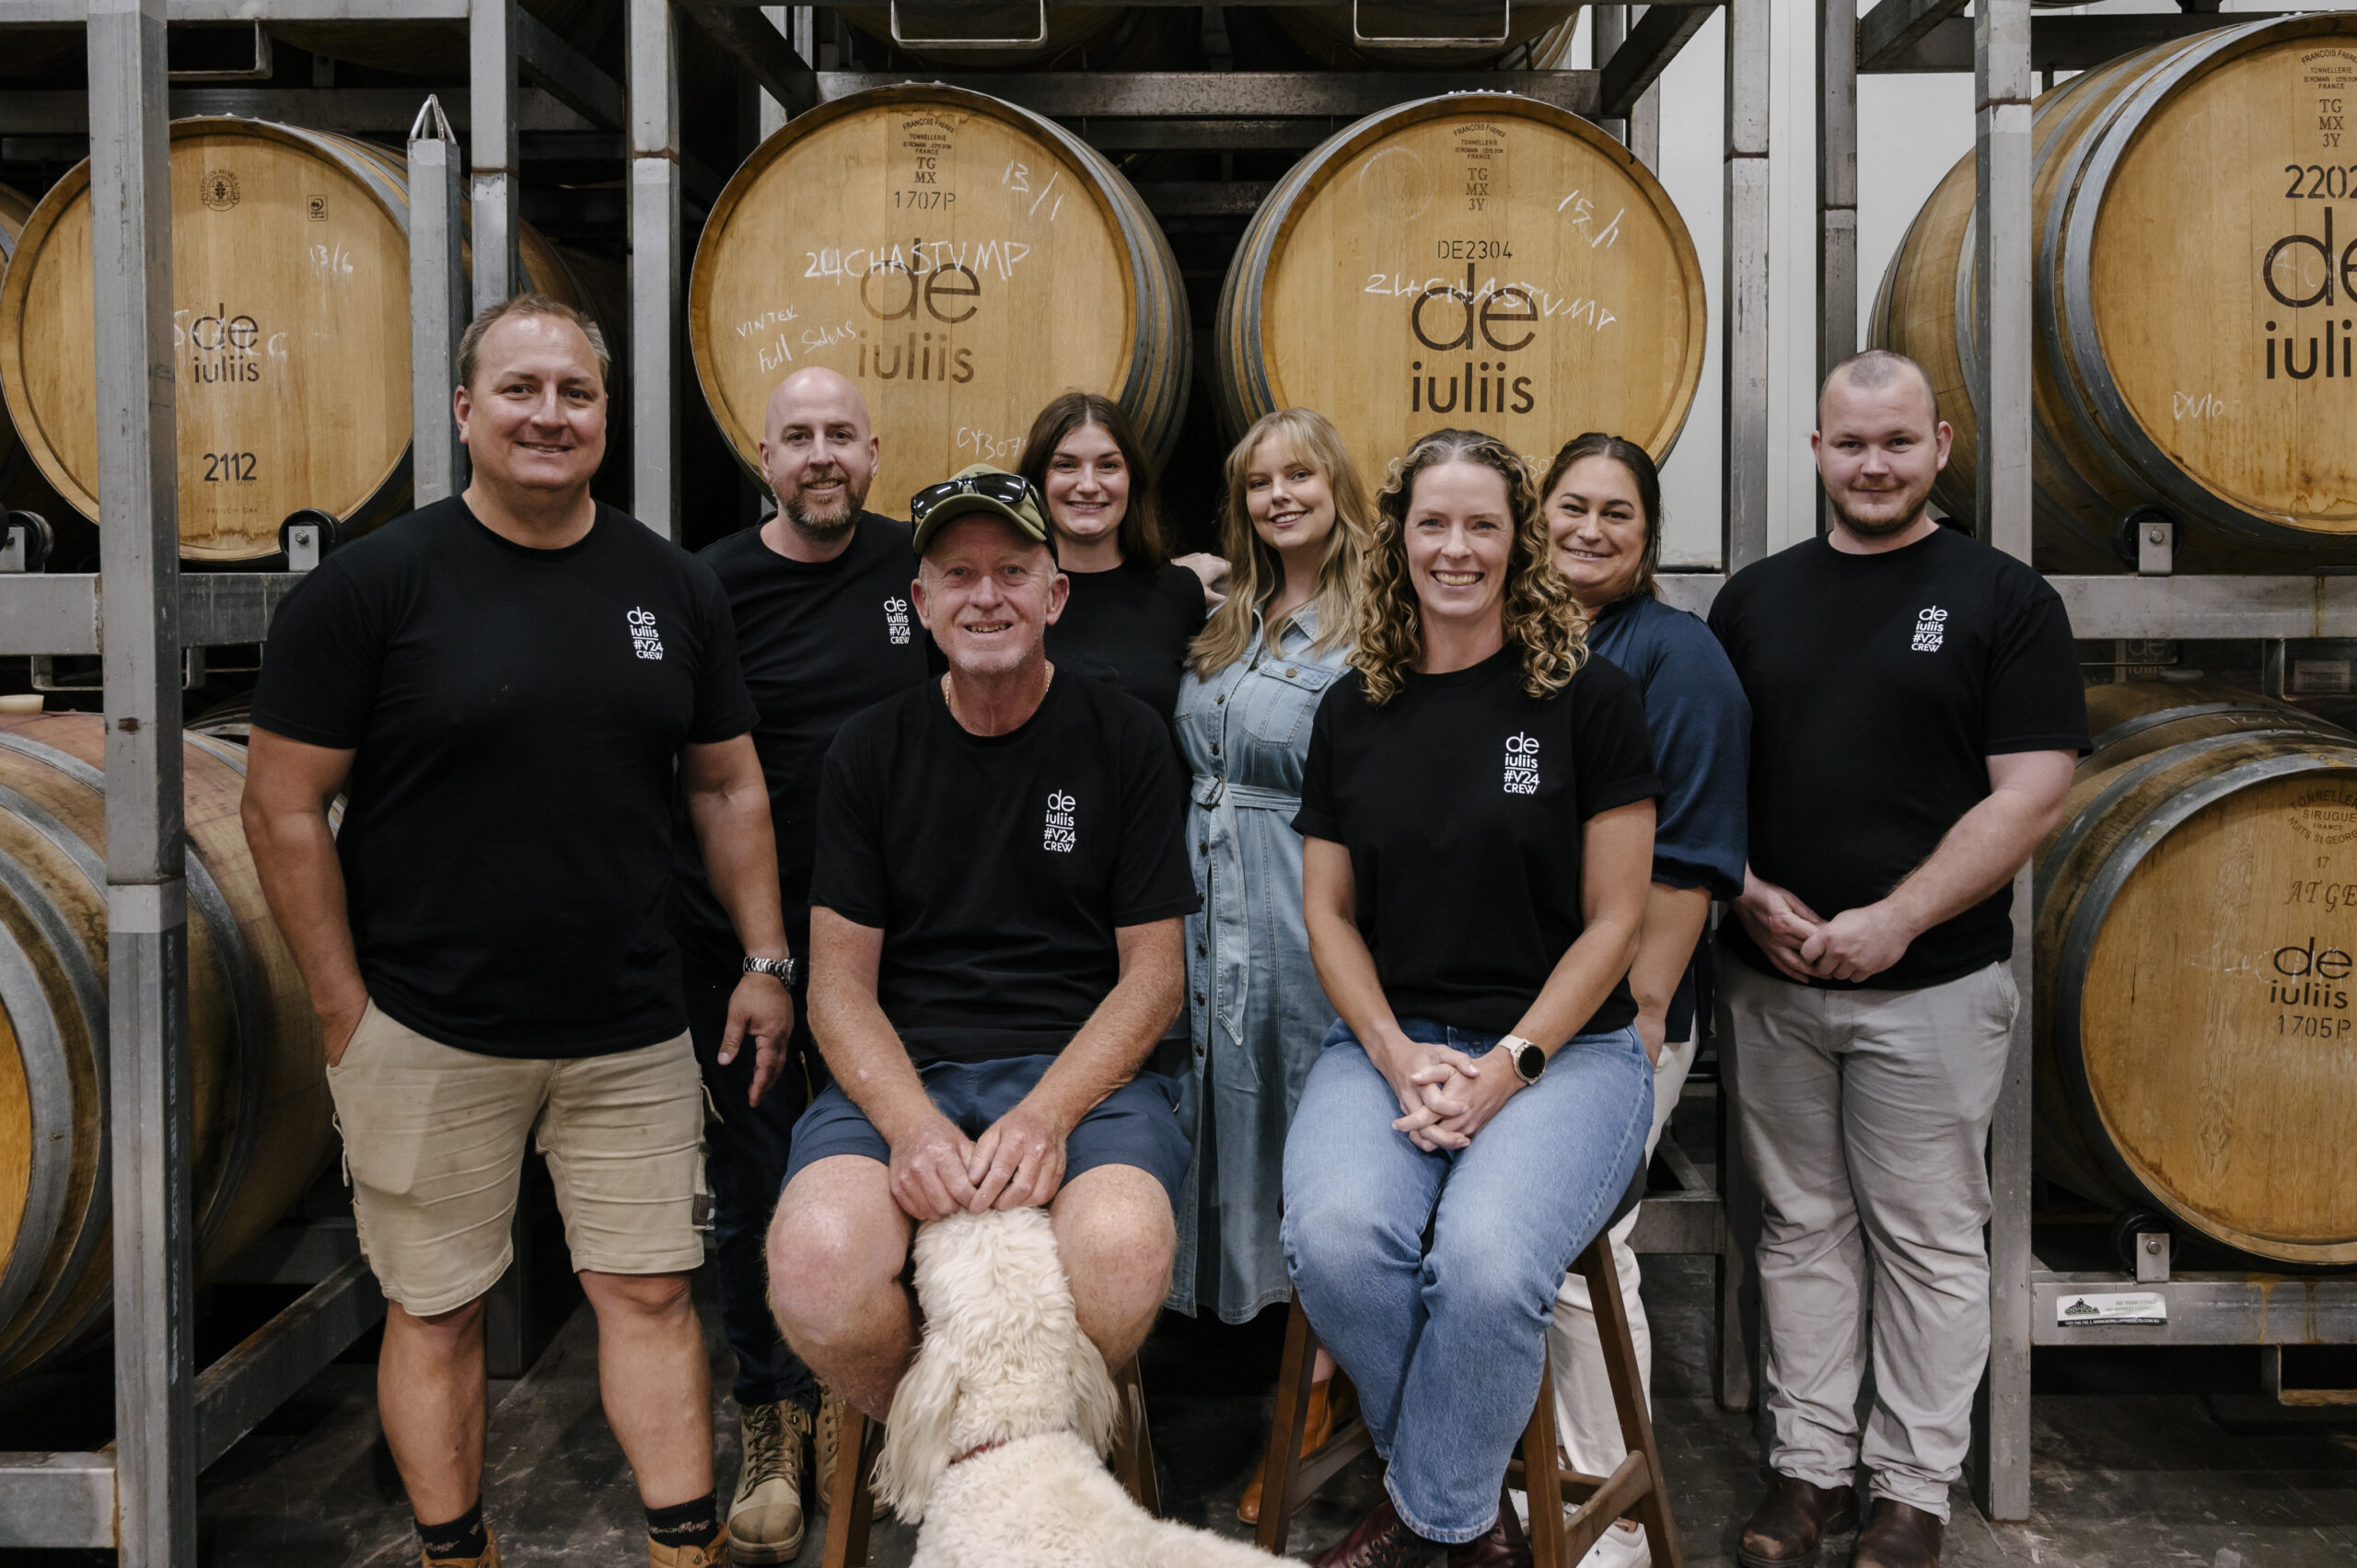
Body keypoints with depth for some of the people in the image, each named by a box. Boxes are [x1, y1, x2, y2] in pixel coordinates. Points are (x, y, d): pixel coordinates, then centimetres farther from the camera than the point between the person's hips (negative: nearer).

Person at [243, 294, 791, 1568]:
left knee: (650, 1290, 8)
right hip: (424, 1034, -2)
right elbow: (284, 807, -5)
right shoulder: (369, 585, -6)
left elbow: (728, 787, 11)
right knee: (435, 1309, 11)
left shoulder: (673, 587, 5)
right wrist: (342, 1008, -7)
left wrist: (764, 960, 6)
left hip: (630, 1031, 3)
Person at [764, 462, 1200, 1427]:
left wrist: (1046, 1114, -14)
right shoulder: (870, 751, 9)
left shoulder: (1126, 740, 5)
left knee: (1124, 1254, -33)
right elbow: (840, 985, 5)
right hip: (902, 1074, 1)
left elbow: (1154, 973, 3)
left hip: (1081, 1068, -1)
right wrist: (914, 1125, -15)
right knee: (815, 1268, -30)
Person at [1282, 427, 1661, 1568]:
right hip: (1386, 1040, 3)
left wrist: (1507, 1065, -12)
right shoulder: (1353, 711, 10)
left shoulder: (1590, 698, 0)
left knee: (1487, 1259, -31)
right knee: (1335, 1237, -28)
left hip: (1563, 1046, -2)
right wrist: (1397, 1055, -7)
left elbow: (1612, 918, -2)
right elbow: (1329, 910, 9)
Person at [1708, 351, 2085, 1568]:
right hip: (1768, 980, 3)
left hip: (1929, 984, -3)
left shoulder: (2003, 598, -1)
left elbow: (2031, 794, -9)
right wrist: (1748, 893, -6)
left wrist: (1896, 918, -16)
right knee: (1801, 1228, 12)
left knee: (1927, 1240, 7)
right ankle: (1809, 1464, 25)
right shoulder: (1755, 598, 9)